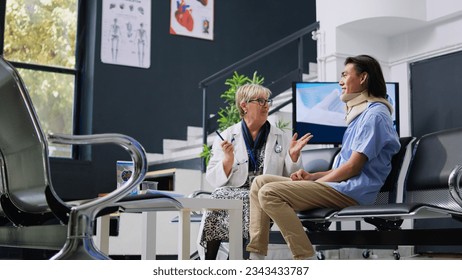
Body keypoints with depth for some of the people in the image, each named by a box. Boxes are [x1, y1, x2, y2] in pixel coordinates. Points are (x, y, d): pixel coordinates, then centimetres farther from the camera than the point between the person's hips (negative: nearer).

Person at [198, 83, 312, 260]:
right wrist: (228, 161, -12)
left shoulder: (281, 138, 15)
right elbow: (213, 180, 6)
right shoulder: (226, 137, 12)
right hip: (233, 193, 0)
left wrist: (293, 155, -3)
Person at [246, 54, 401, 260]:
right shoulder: (360, 113, 24)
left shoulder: (375, 114, -9)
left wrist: (315, 182, -7)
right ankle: (256, 257, -4)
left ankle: (306, 259, -23)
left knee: (270, 193, -23)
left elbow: (353, 167, -15)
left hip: (351, 191, -10)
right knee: (260, 182, 5)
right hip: (342, 186, 10)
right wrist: (311, 176, 9)